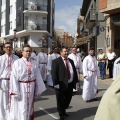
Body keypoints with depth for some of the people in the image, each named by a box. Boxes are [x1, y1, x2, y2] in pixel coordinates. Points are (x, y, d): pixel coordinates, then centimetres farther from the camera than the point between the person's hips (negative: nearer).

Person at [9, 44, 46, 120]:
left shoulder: (34, 63, 2)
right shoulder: (17, 62, -8)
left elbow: (38, 76, 4)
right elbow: (14, 77, -9)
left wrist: (39, 89, 4)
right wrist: (15, 91, -13)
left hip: (31, 87, 3)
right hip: (21, 87, -3)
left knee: (30, 105, 17)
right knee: (21, 108, 4)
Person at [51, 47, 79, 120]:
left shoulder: (71, 61, 14)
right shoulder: (56, 61, -7)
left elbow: (74, 71, 15)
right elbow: (54, 73, -13)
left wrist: (76, 81, 9)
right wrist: (56, 83, -19)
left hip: (70, 84, 6)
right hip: (61, 84, -6)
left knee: (68, 99, 18)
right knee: (60, 100, 5)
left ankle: (63, 111, 40)